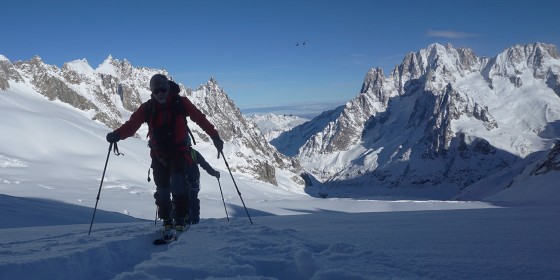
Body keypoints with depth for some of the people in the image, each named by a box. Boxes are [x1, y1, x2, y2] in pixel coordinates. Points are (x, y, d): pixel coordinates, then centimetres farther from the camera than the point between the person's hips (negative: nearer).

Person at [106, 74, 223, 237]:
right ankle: (167, 222, 18)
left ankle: (180, 219, -13)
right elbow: (131, 124, -9)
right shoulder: (147, 108, -2)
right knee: (162, 189, 2)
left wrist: (215, 137, -9)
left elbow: (200, 119, -3)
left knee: (177, 182, -23)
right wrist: (117, 135, -29)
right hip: (159, 154, 2)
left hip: (179, 151, -2)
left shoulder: (180, 103, -6)